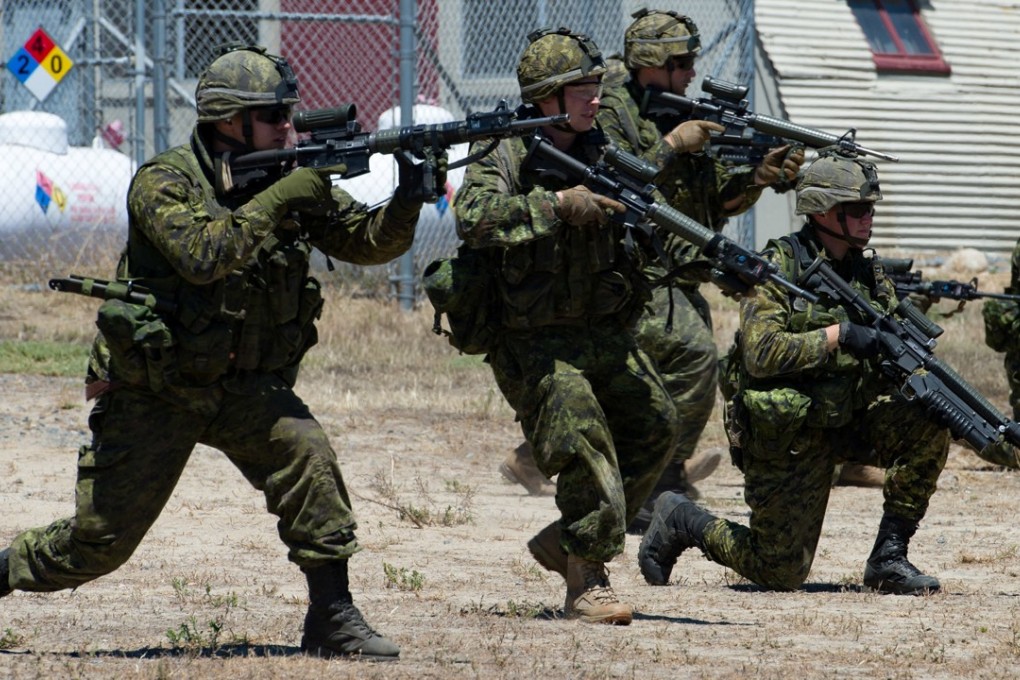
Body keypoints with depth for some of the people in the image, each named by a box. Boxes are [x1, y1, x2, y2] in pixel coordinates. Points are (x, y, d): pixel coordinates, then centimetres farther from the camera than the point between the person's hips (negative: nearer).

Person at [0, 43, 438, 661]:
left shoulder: (290, 180, -1)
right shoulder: (164, 182, -17)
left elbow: (369, 240, -5)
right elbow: (204, 255, -34)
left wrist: (409, 197, -24)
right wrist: (279, 200, -34)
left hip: (244, 386, 4)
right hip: (153, 393, -4)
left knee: (306, 453, -25)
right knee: (100, 542, 2)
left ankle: (333, 618, -18)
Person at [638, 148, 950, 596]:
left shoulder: (869, 274, 5)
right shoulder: (779, 267, -13)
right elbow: (761, 353, -23)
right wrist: (838, 335, -26)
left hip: (848, 422, 6)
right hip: (784, 436, -6)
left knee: (927, 424, -20)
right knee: (781, 573, -2)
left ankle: (889, 557, -8)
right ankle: (680, 521, 23)